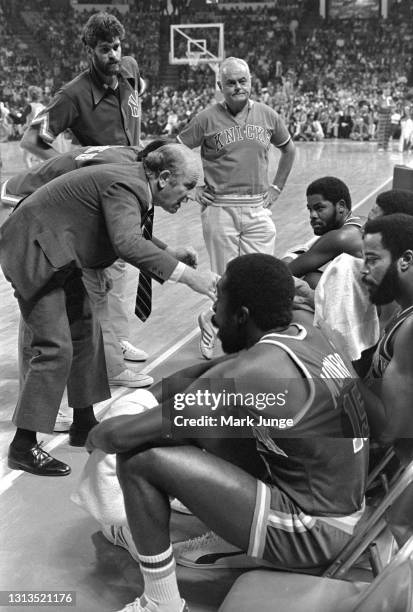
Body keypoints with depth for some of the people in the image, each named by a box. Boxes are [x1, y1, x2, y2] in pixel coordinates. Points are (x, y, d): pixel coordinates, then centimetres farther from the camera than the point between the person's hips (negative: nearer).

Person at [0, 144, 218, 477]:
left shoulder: (134, 184, 6)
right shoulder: (125, 186, -24)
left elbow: (130, 233, 22)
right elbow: (126, 243, -40)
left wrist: (169, 252, 7)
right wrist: (185, 275, -42)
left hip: (59, 255, 11)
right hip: (34, 252, -11)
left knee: (86, 332, 14)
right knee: (55, 348, -13)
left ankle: (84, 424, 25)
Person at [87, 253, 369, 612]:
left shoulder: (246, 376, -25)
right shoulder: (302, 328, -3)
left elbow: (121, 435, -20)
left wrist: (98, 435, 2)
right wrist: (179, 383, 9)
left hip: (311, 532, -8)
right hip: (342, 502, 9)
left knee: (139, 458, -14)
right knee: (199, 417, 14)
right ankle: (231, 542, 24)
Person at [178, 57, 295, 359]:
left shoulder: (267, 115, 7)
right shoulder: (207, 119, -3)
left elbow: (289, 150, 22)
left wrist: (276, 187, 14)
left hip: (258, 208, 3)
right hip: (220, 208, -3)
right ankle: (211, 320, 25)